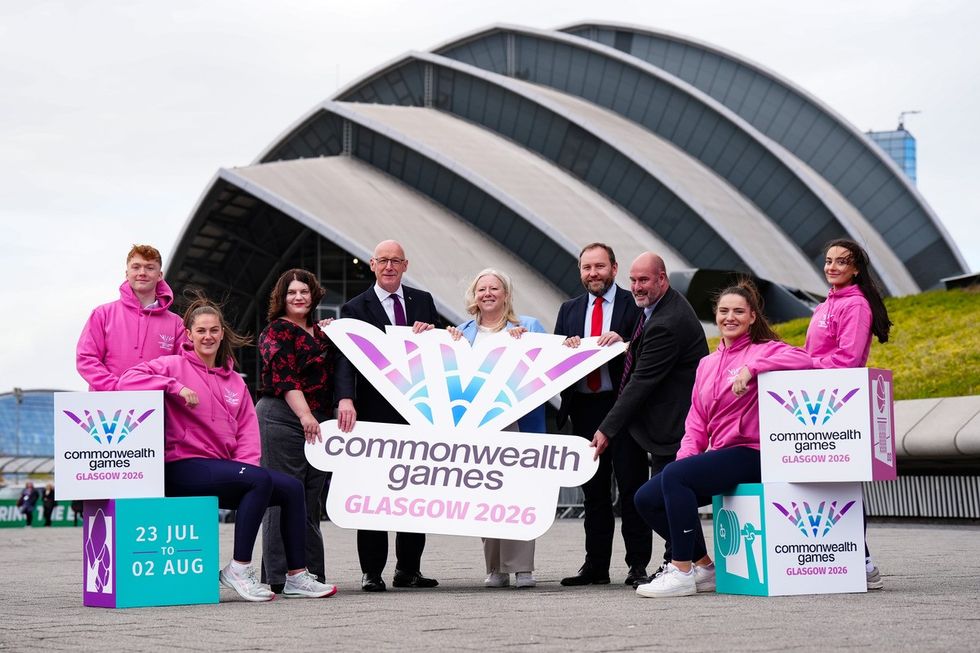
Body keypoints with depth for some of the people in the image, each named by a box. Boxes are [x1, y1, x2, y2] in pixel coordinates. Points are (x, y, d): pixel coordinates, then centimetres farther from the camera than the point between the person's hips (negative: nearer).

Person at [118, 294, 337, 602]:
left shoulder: (234, 381, 20)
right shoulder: (176, 366, 1)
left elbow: (247, 432, 12)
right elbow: (128, 379, -14)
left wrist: (245, 465, -6)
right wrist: (176, 387, -21)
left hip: (221, 469, 7)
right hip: (183, 469, -7)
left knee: (291, 487, -7)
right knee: (261, 480, -29)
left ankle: (296, 576, -2)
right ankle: (238, 570, -24)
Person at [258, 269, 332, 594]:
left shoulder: (319, 333, 21)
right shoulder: (276, 332, -3)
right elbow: (284, 376, -14)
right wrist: (305, 415, -23)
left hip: (317, 422, 8)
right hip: (281, 417, -8)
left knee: (311, 499, 9)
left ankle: (311, 574, 14)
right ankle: (279, 577, -6)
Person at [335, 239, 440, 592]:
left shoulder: (422, 301, 11)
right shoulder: (356, 308, -1)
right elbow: (346, 358, -13)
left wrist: (431, 333, -9)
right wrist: (346, 398, -29)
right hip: (376, 414, -4)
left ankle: (408, 569, 17)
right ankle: (371, 572, 4)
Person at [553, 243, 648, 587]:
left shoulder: (634, 304, 2)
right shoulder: (569, 310, 17)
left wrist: (622, 341, -22)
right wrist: (566, 348, -8)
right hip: (584, 407, 5)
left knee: (632, 483, -4)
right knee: (593, 488, 8)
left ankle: (638, 562, 1)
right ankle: (595, 565, 12)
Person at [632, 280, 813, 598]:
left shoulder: (763, 350, -1)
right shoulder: (707, 364, 19)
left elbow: (803, 359, -22)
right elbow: (696, 422, 16)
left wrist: (751, 367, -27)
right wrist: (686, 456, -2)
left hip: (749, 454, -8)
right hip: (717, 457, 8)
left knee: (674, 476, -29)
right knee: (646, 498, -3)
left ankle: (682, 572, -25)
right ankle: (704, 568, 6)